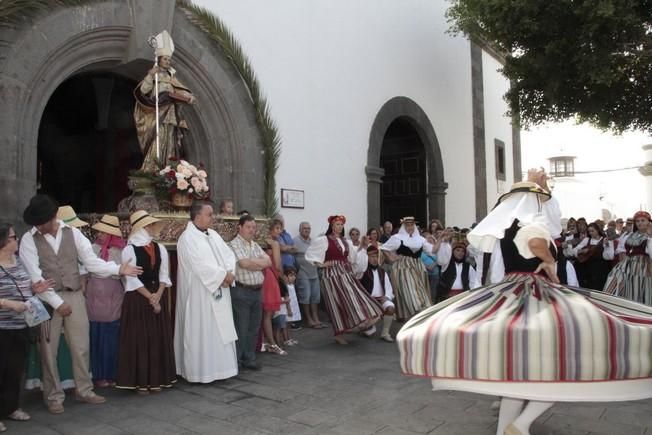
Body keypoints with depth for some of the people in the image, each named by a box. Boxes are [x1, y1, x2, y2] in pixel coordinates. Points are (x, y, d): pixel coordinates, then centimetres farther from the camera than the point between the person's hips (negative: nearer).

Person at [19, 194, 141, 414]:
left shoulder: (72, 233, 1)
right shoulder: (29, 240, -5)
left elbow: (91, 261, -1)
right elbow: (35, 276, -10)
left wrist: (118, 269, -15)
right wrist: (57, 302, -13)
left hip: (75, 296, 2)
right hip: (47, 300, -2)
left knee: (81, 347, 9)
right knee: (49, 350, 8)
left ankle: (84, 389, 26)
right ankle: (54, 396, 24)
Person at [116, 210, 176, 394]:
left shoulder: (160, 248, 8)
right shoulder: (129, 249, -7)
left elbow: (164, 275, 5)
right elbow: (132, 278, -11)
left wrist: (158, 296, -10)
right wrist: (150, 297, -13)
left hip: (158, 297, 5)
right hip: (137, 299, -5)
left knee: (158, 339, 6)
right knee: (139, 339, -1)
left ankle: (156, 379, 16)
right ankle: (140, 381, 7)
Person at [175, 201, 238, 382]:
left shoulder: (213, 234, 12)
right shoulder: (187, 238, -14)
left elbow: (229, 254, 8)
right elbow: (201, 266, -22)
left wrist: (229, 273, -10)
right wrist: (224, 275, -15)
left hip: (219, 293, 8)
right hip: (200, 296, -8)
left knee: (221, 331, 12)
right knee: (201, 333, 0)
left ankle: (218, 367, 22)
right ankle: (201, 372, 11)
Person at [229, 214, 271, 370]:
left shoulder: (255, 245, 17)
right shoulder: (234, 244, -7)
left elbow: (268, 262, 8)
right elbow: (244, 263, -21)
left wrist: (252, 262, -8)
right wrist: (259, 262, -4)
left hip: (256, 290, 7)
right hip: (241, 291, -7)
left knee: (254, 328, 12)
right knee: (241, 328, -2)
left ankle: (249, 359, 23)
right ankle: (235, 360, 10)